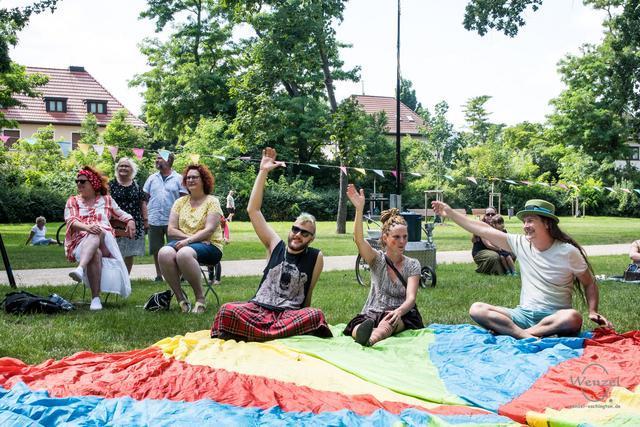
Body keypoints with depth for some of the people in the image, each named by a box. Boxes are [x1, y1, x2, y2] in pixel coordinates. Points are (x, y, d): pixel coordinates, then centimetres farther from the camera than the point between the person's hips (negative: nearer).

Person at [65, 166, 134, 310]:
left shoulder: (106, 199, 24)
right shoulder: (72, 201, 19)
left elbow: (120, 214, 33)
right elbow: (70, 221, 2)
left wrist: (130, 220, 8)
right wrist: (87, 227, -20)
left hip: (105, 241, 1)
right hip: (80, 242, 0)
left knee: (97, 233, -39)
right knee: (96, 253, -38)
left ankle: (80, 269, -62)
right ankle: (95, 298, -46)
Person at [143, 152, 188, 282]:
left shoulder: (178, 179, 1)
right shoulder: (152, 178, 11)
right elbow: (145, 198, 12)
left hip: (172, 221, -3)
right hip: (154, 221, 3)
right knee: (156, 250, 9)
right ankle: (158, 275, 19)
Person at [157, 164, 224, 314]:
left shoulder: (212, 201, 4)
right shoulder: (180, 202, 17)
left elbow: (209, 230, -8)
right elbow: (171, 230, 7)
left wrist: (188, 240, -20)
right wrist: (190, 237, -10)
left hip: (209, 246, -4)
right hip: (183, 243, 4)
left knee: (184, 253, -37)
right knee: (164, 253, -31)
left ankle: (200, 298, -22)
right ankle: (180, 297, -19)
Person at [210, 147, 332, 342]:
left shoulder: (315, 257, 5)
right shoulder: (276, 246, 8)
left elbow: (309, 292, 12)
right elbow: (253, 211, 4)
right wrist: (263, 172, 0)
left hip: (291, 314, 0)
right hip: (258, 309, 0)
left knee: (316, 315, -34)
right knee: (228, 310, -29)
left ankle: (254, 333, -31)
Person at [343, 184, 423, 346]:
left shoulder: (412, 265, 4)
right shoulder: (377, 259, 5)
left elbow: (411, 298, -10)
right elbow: (358, 239, -16)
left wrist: (398, 312, -35)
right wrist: (359, 209, -31)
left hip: (402, 315, -1)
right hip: (372, 314, 1)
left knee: (388, 323, -39)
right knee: (356, 328, -35)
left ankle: (371, 337, -70)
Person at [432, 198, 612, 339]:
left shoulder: (568, 251, -5)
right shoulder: (520, 244, 4)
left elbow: (589, 284, 5)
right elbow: (484, 230, 5)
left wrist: (593, 312, -11)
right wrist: (450, 213, 3)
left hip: (555, 316, -3)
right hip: (524, 313, 3)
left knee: (573, 318, -39)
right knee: (476, 309, -17)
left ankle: (511, 331, -30)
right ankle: (525, 335, -33)